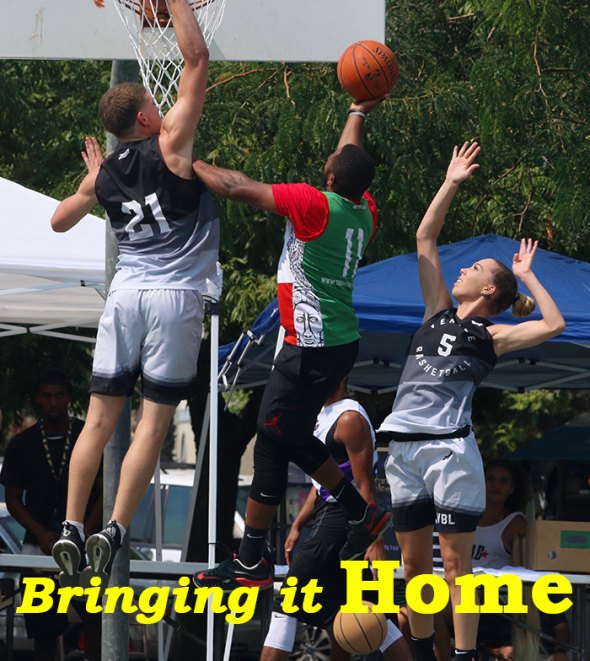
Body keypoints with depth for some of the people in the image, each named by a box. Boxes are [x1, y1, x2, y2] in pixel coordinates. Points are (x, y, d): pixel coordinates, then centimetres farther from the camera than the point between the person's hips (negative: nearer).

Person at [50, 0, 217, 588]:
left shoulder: (104, 175, 9)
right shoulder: (170, 143, -4)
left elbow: (60, 220, 26)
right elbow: (197, 61, -5)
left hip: (126, 292, 4)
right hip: (176, 296, -4)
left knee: (100, 418, 7)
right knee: (153, 421, -3)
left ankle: (70, 531, 1)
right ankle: (113, 534, -11)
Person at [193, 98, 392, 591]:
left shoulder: (315, 205, -18)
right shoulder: (365, 212, 4)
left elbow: (235, 188, -15)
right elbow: (352, 163, 26)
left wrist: (188, 163, -2)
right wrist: (358, 112, 42)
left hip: (311, 348, -9)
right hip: (341, 342, 9)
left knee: (272, 444, -2)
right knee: (294, 439, 22)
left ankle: (251, 564, 2)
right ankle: (364, 514, 29)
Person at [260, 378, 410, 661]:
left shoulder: (349, 419, -13)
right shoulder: (323, 416, 17)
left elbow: (365, 487, -18)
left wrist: (375, 541, -23)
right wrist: (297, 526, 19)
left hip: (337, 522, -10)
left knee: (286, 605, -9)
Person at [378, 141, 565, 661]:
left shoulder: (491, 335, 4)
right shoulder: (438, 312, 17)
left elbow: (554, 325, -7)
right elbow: (425, 238, 19)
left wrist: (527, 276, 4)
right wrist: (452, 183, 18)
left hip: (450, 447, -5)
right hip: (404, 444, 5)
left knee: (455, 560, -4)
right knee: (414, 560, 9)